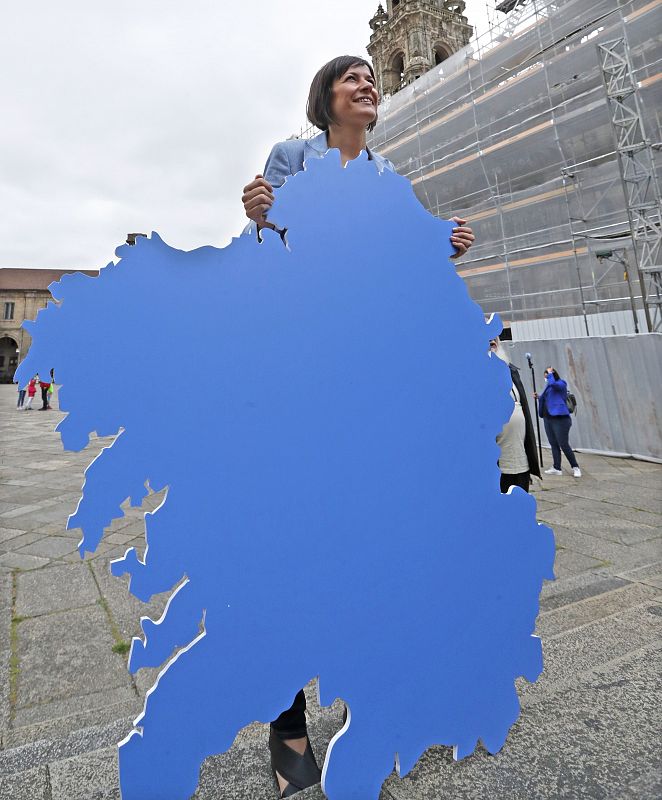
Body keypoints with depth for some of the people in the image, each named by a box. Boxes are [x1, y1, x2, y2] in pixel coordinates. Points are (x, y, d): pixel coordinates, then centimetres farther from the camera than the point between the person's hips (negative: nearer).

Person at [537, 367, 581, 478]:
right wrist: (538, 398, 9)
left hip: (560, 419, -8)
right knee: (553, 445, 6)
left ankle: (575, 467, 3)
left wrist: (550, 373, -9)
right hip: (548, 419, 8)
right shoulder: (548, 387, 19)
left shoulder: (561, 384, -3)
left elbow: (552, 383, -24)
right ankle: (556, 468, 9)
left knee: (564, 445, -8)